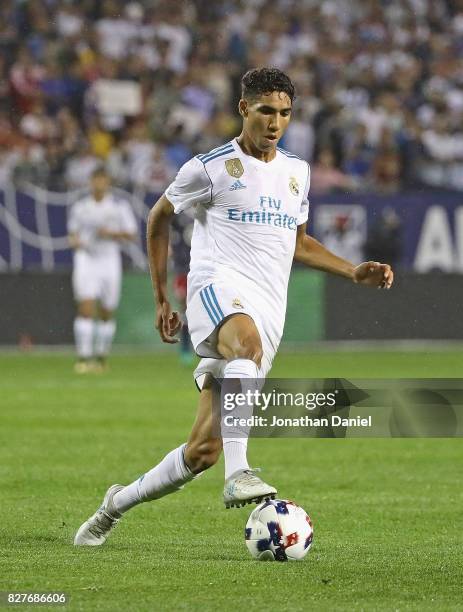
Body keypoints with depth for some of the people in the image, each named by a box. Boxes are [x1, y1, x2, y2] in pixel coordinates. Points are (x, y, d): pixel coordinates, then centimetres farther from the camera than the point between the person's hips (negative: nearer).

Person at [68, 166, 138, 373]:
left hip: (109, 261, 0)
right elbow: (72, 232, 18)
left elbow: (131, 234, 1)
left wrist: (111, 234, -15)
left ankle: (101, 356, 22)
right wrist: (75, 241, -4)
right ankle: (83, 357, -17)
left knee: (107, 313, 7)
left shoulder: (119, 207, 1)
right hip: (85, 260, 0)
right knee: (85, 308, -14)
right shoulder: (80, 207, 7)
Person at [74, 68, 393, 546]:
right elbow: (159, 216, 15)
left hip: (268, 311, 5)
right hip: (218, 286, -5)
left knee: (203, 450, -4)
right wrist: (161, 299, 15)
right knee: (248, 341, -43)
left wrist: (354, 272, 18)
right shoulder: (211, 166, 2)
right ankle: (238, 474, -54)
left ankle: (118, 502, 18)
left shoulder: (296, 171, 19)